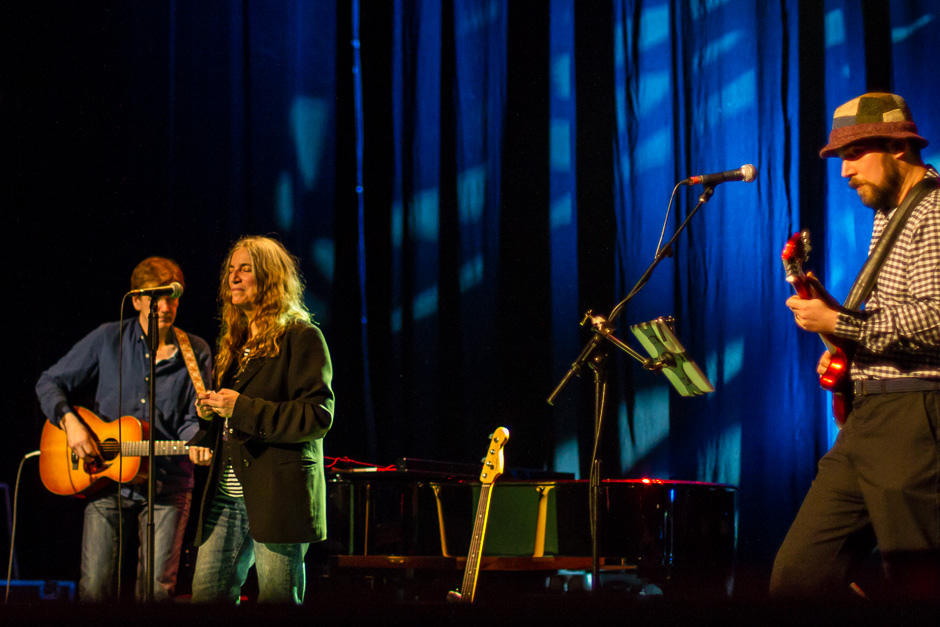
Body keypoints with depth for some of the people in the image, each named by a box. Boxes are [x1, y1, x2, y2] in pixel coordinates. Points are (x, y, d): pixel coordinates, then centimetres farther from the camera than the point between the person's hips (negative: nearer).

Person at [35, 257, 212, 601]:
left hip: (167, 481, 0)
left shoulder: (196, 352, 6)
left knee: (158, 587, -6)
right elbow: (49, 383, 9)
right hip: (106, 477, 0)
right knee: (94, 585, -7)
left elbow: (192, 419, 4)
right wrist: (70, 422, -7)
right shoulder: (108, 339, 5)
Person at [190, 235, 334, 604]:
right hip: (226, 497, 7)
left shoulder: (301, 338, -3)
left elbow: (319, 416, -13)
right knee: (206, 595, 3)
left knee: (277, 601, -5)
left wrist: (243, 409, -17)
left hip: (278, 496, -7)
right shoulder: (233, 342, 21)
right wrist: (210, 413, 6)